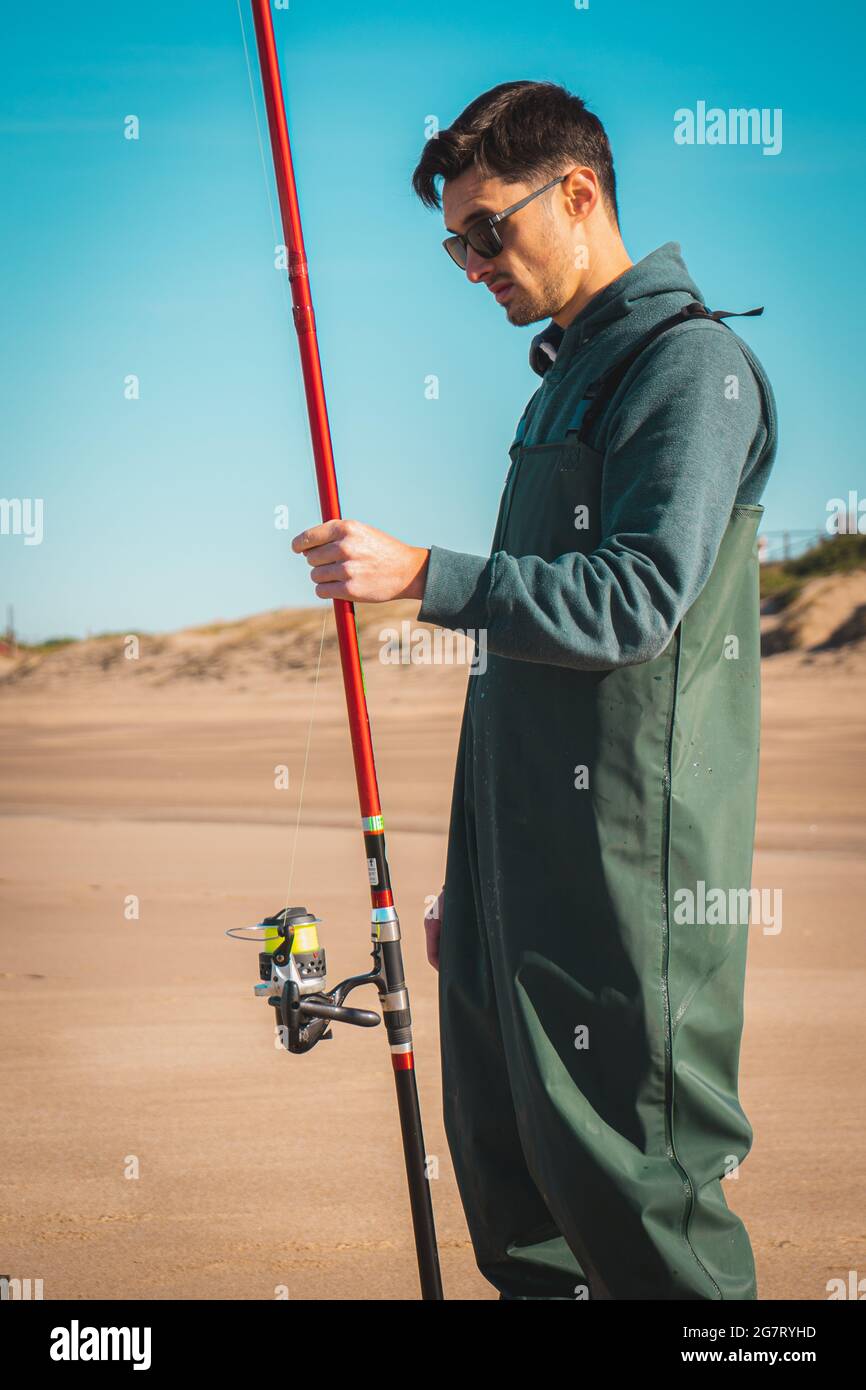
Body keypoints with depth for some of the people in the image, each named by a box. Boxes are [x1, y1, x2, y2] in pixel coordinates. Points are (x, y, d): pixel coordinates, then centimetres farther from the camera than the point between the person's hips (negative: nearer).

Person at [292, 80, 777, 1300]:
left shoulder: (689, 362, -8)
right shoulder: (566, 378, 21)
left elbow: (635, 601, -19)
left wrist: (423, 576, -23)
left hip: (629, 861, -9)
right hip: (518, 855, 9)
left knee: (629, 1186, -5)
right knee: (506, 1175, 13)